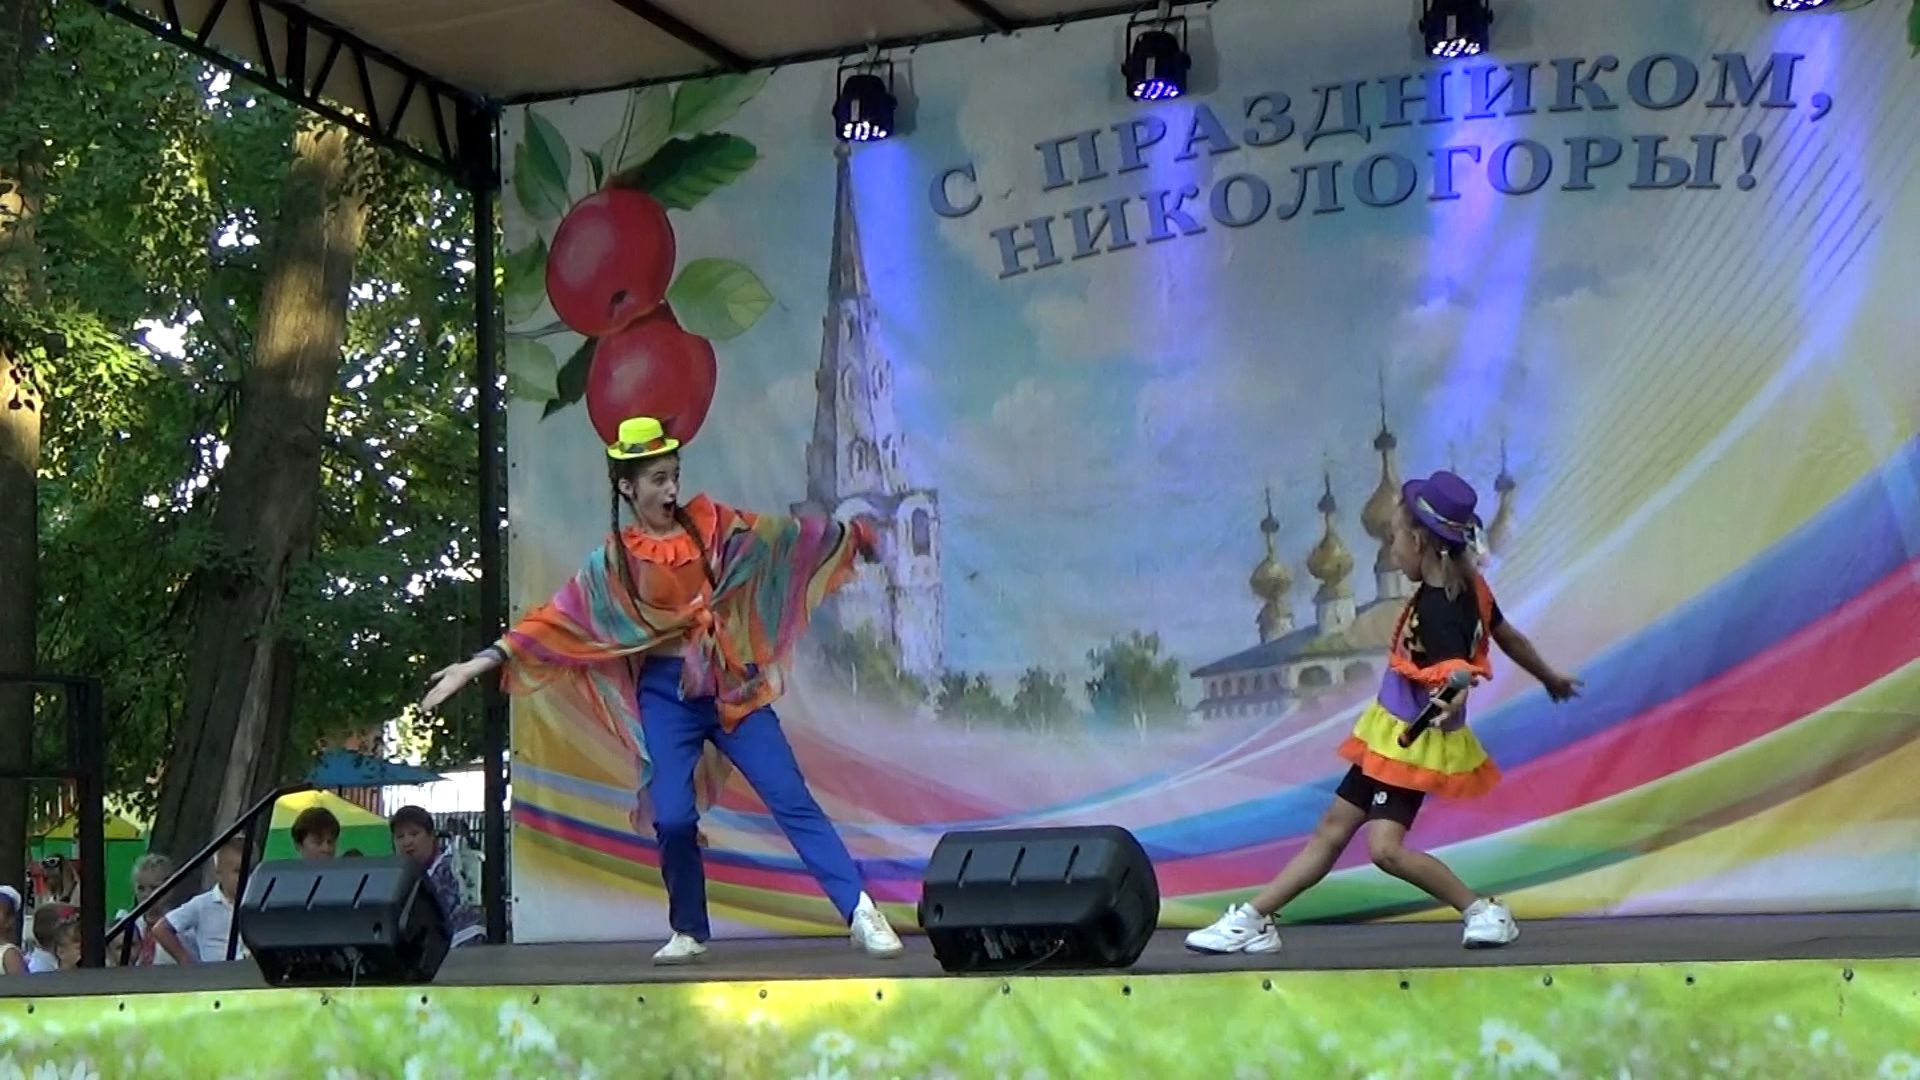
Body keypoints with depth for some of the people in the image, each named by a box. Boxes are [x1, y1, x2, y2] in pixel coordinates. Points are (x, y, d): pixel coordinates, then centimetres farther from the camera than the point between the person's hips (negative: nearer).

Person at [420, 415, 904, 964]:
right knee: (672, 818, -8)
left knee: (791, 799, -5)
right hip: (667, 695, -1)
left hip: (732, 684, 1)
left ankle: (862, 914, -10)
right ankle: (688, 933, 14)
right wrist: (482, 662, -12)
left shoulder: (710, 524, 2)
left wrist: (850, 535, 16)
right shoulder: (616, 561, -2)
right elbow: (556, 619, -5)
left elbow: (782, 535, 12)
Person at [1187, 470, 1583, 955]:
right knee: (1332, 830, 12)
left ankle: (1485, 913, -8)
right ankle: (1252, 920, 17)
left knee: (1385, 847, -20)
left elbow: (1455, 675, -35)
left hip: (1413, 743, -10)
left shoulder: (1439, 611, -25)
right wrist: (1551, 678, 27)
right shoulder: (1468, 588, 1)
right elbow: (1509, 636, 13)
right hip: (1392, 736, 10)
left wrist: (1448, 705, -57)